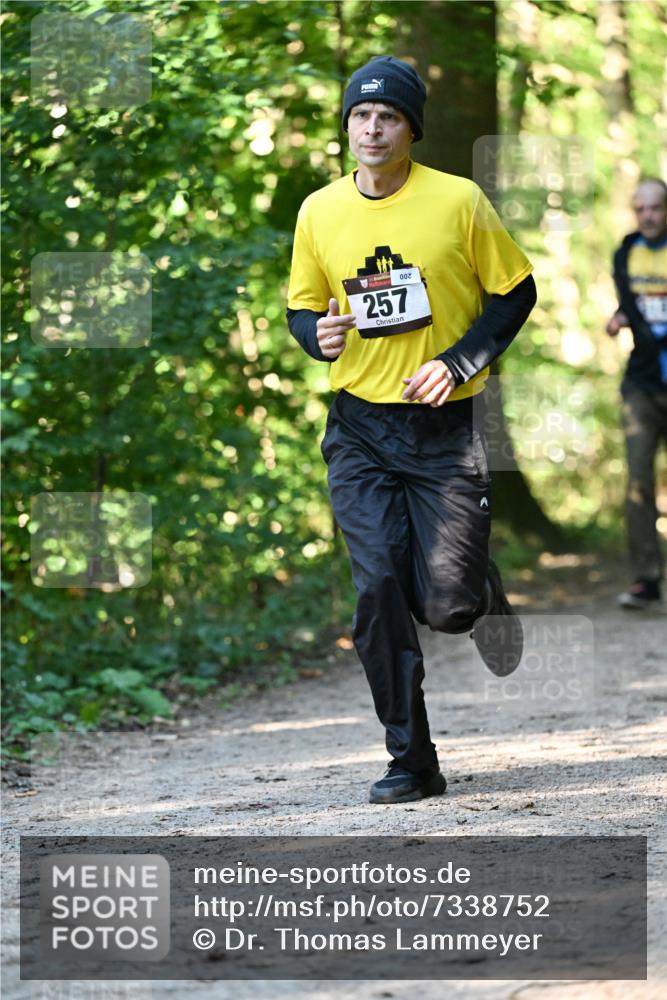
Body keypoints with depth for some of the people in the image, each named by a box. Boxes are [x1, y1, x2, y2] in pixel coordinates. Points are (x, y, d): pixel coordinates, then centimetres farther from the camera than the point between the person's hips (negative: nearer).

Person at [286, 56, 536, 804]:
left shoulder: (458, 201, -5)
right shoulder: (319, 212, 3)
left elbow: (515, 292, 2)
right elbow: (302, 306, 15)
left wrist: (457, 362, -11)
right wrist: (319, 335, -9)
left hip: (444, 426, -2)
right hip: (360, 430, 2)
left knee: (447, 604, -7)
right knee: (378, 593, -6)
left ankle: (483, 590, 32)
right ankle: (411, 761, 4)